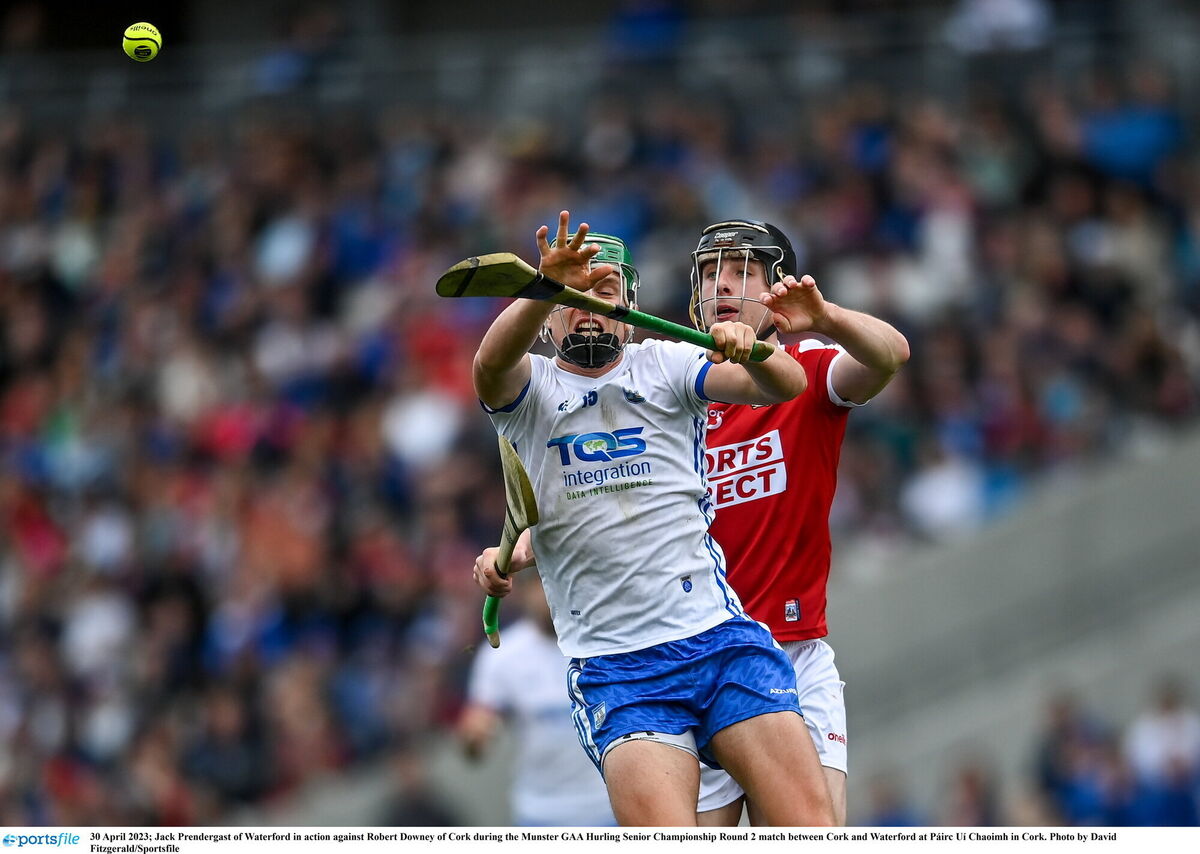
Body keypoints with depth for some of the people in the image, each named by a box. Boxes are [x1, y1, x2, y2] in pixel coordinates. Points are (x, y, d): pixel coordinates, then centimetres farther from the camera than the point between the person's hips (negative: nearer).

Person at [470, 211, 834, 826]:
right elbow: (490, 366, -16)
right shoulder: (530, 388, 9)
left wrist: (753, 353, -27)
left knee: (811, 826, -15)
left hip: (722, 637, 1)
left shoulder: (665, 366, 11)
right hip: (614, 672, -1)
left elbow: (786, 385, -3)